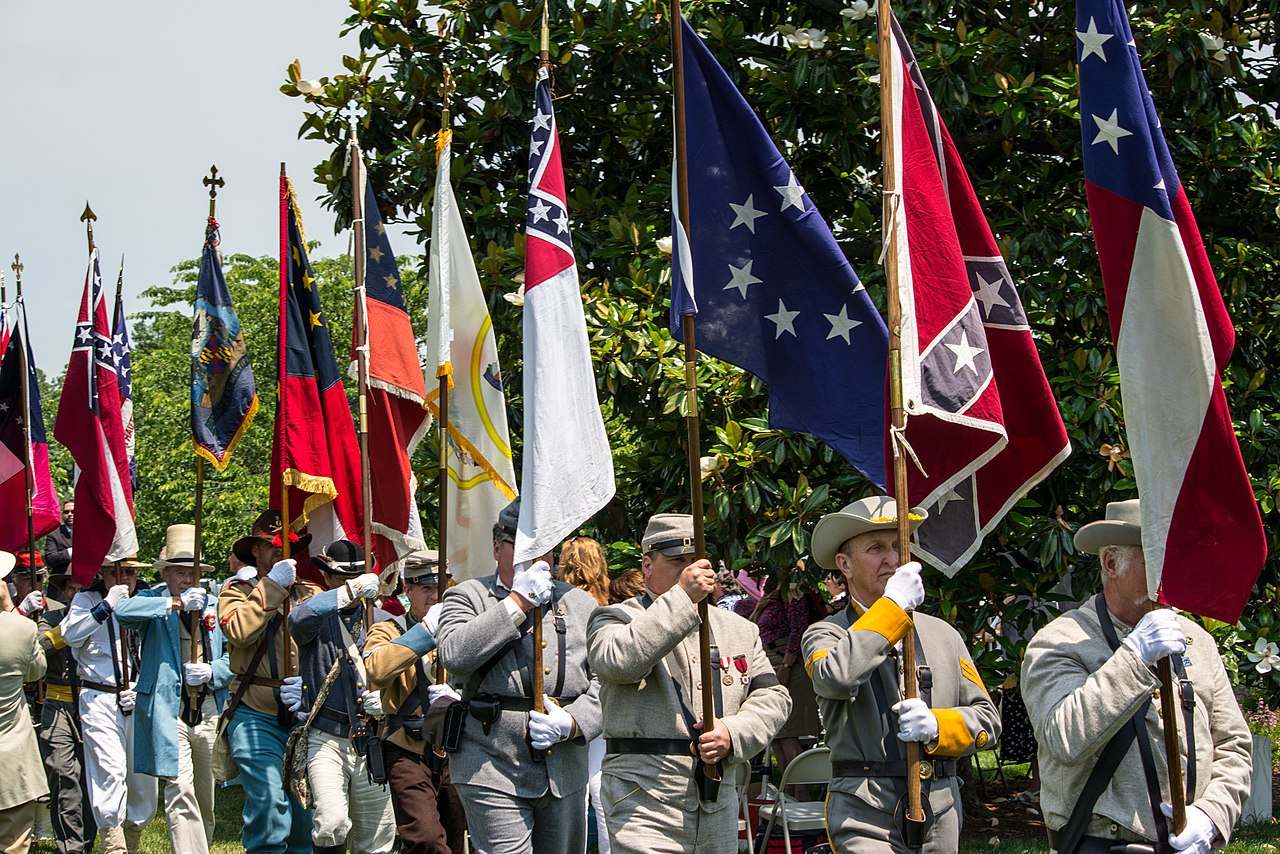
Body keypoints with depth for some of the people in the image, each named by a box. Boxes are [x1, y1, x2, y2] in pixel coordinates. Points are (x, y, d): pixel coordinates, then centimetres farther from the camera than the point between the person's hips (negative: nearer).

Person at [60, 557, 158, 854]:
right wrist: (107, 605, -16)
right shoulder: (87, 600, 5)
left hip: (139, 702, 4)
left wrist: (141, 688, 0)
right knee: (110, 771, -17)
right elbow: (70, 634, -14)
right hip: (100, 699, -4)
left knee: (143, 775, 4)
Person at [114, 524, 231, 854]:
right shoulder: (151, 602, 3)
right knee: (180, 792, -16)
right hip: (168, 712, -5)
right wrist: (176, 602, -28)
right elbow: (123, 610, -20)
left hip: (209, 711, 5)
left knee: (207, 796, 11)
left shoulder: (212, 605, 15)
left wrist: (211, 672, -7)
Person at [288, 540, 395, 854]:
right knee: (332, 822, -23)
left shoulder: (381, 620, 13)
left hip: (370, 744, 4)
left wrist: (383, 701, -3)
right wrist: (349, 591, -29)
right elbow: (298, 620, -24)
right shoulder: (318, 618, 1)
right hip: (326, 741, -4)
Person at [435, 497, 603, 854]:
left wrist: (571, 722, -12)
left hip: (567, 778, 4)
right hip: (494, 776, -4)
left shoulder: (581, 604, 14)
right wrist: (517, 603, -15)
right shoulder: (468, 597, 5)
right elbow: (453, 654, -16)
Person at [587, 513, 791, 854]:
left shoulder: (739, 630, 19)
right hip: (646, 801, -5)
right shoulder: (617, 619, 3)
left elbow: (773, 697, 14)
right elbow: (617, 662, -20)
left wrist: (734, 733, -7)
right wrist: (681, 597, -20)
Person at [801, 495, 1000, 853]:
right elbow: (838, 677, -21)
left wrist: (937, 725, -7)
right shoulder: (825, 635, 4)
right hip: (865, 815, -4)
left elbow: (987, 719, 14)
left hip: (941, 814, 4)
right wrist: (894, 604, -11)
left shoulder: (943, 635, 16)